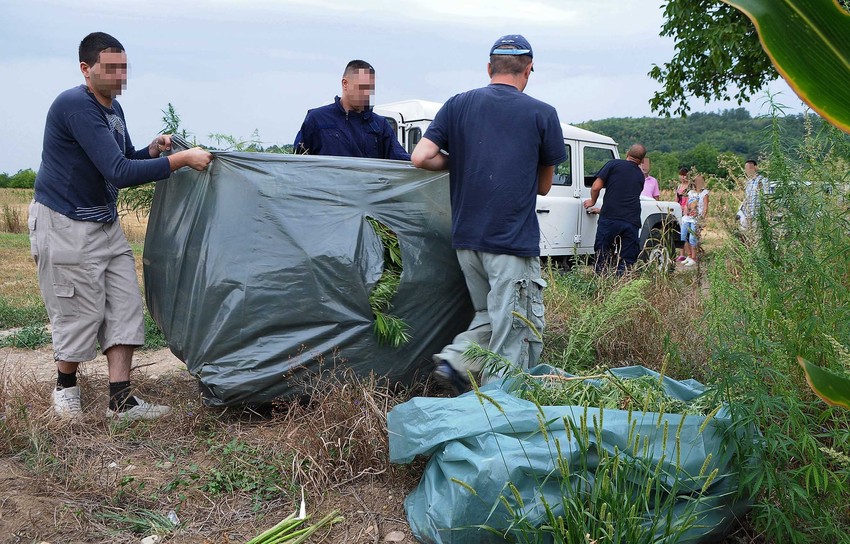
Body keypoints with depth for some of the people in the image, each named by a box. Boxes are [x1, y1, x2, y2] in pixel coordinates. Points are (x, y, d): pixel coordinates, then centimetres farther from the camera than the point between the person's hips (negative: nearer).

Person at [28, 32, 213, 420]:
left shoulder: (113, 109, 8)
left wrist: (151, 152, -2)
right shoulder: (75, 105, -21)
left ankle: (121, 400, 5)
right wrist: (181, 159, -27)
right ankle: (65, 388, 24)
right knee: (80, 312, -1)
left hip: (105, 224, 9)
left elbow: (125, 160, 19)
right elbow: (118, 173, -28)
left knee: (124, 305, 2)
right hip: (64, 225, -9)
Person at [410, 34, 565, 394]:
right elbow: (544, 185, 8)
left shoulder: (458, 105, 6)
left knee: (488, 316, 23)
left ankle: (454, 359, 7)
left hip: (466, 238, 5)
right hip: (514, 241, -4)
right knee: (516, 336, 3)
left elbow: (421, 157, -1)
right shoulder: (543, 114, 0)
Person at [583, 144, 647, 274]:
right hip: (632, 221, 3)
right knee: (627, 261, 8)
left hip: (609, 219, -3)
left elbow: (596, 187, -2)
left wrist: (592, 201, 20)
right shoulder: (640, 176, 20)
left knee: (602, 259, 6)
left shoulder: (614, 164, 5)